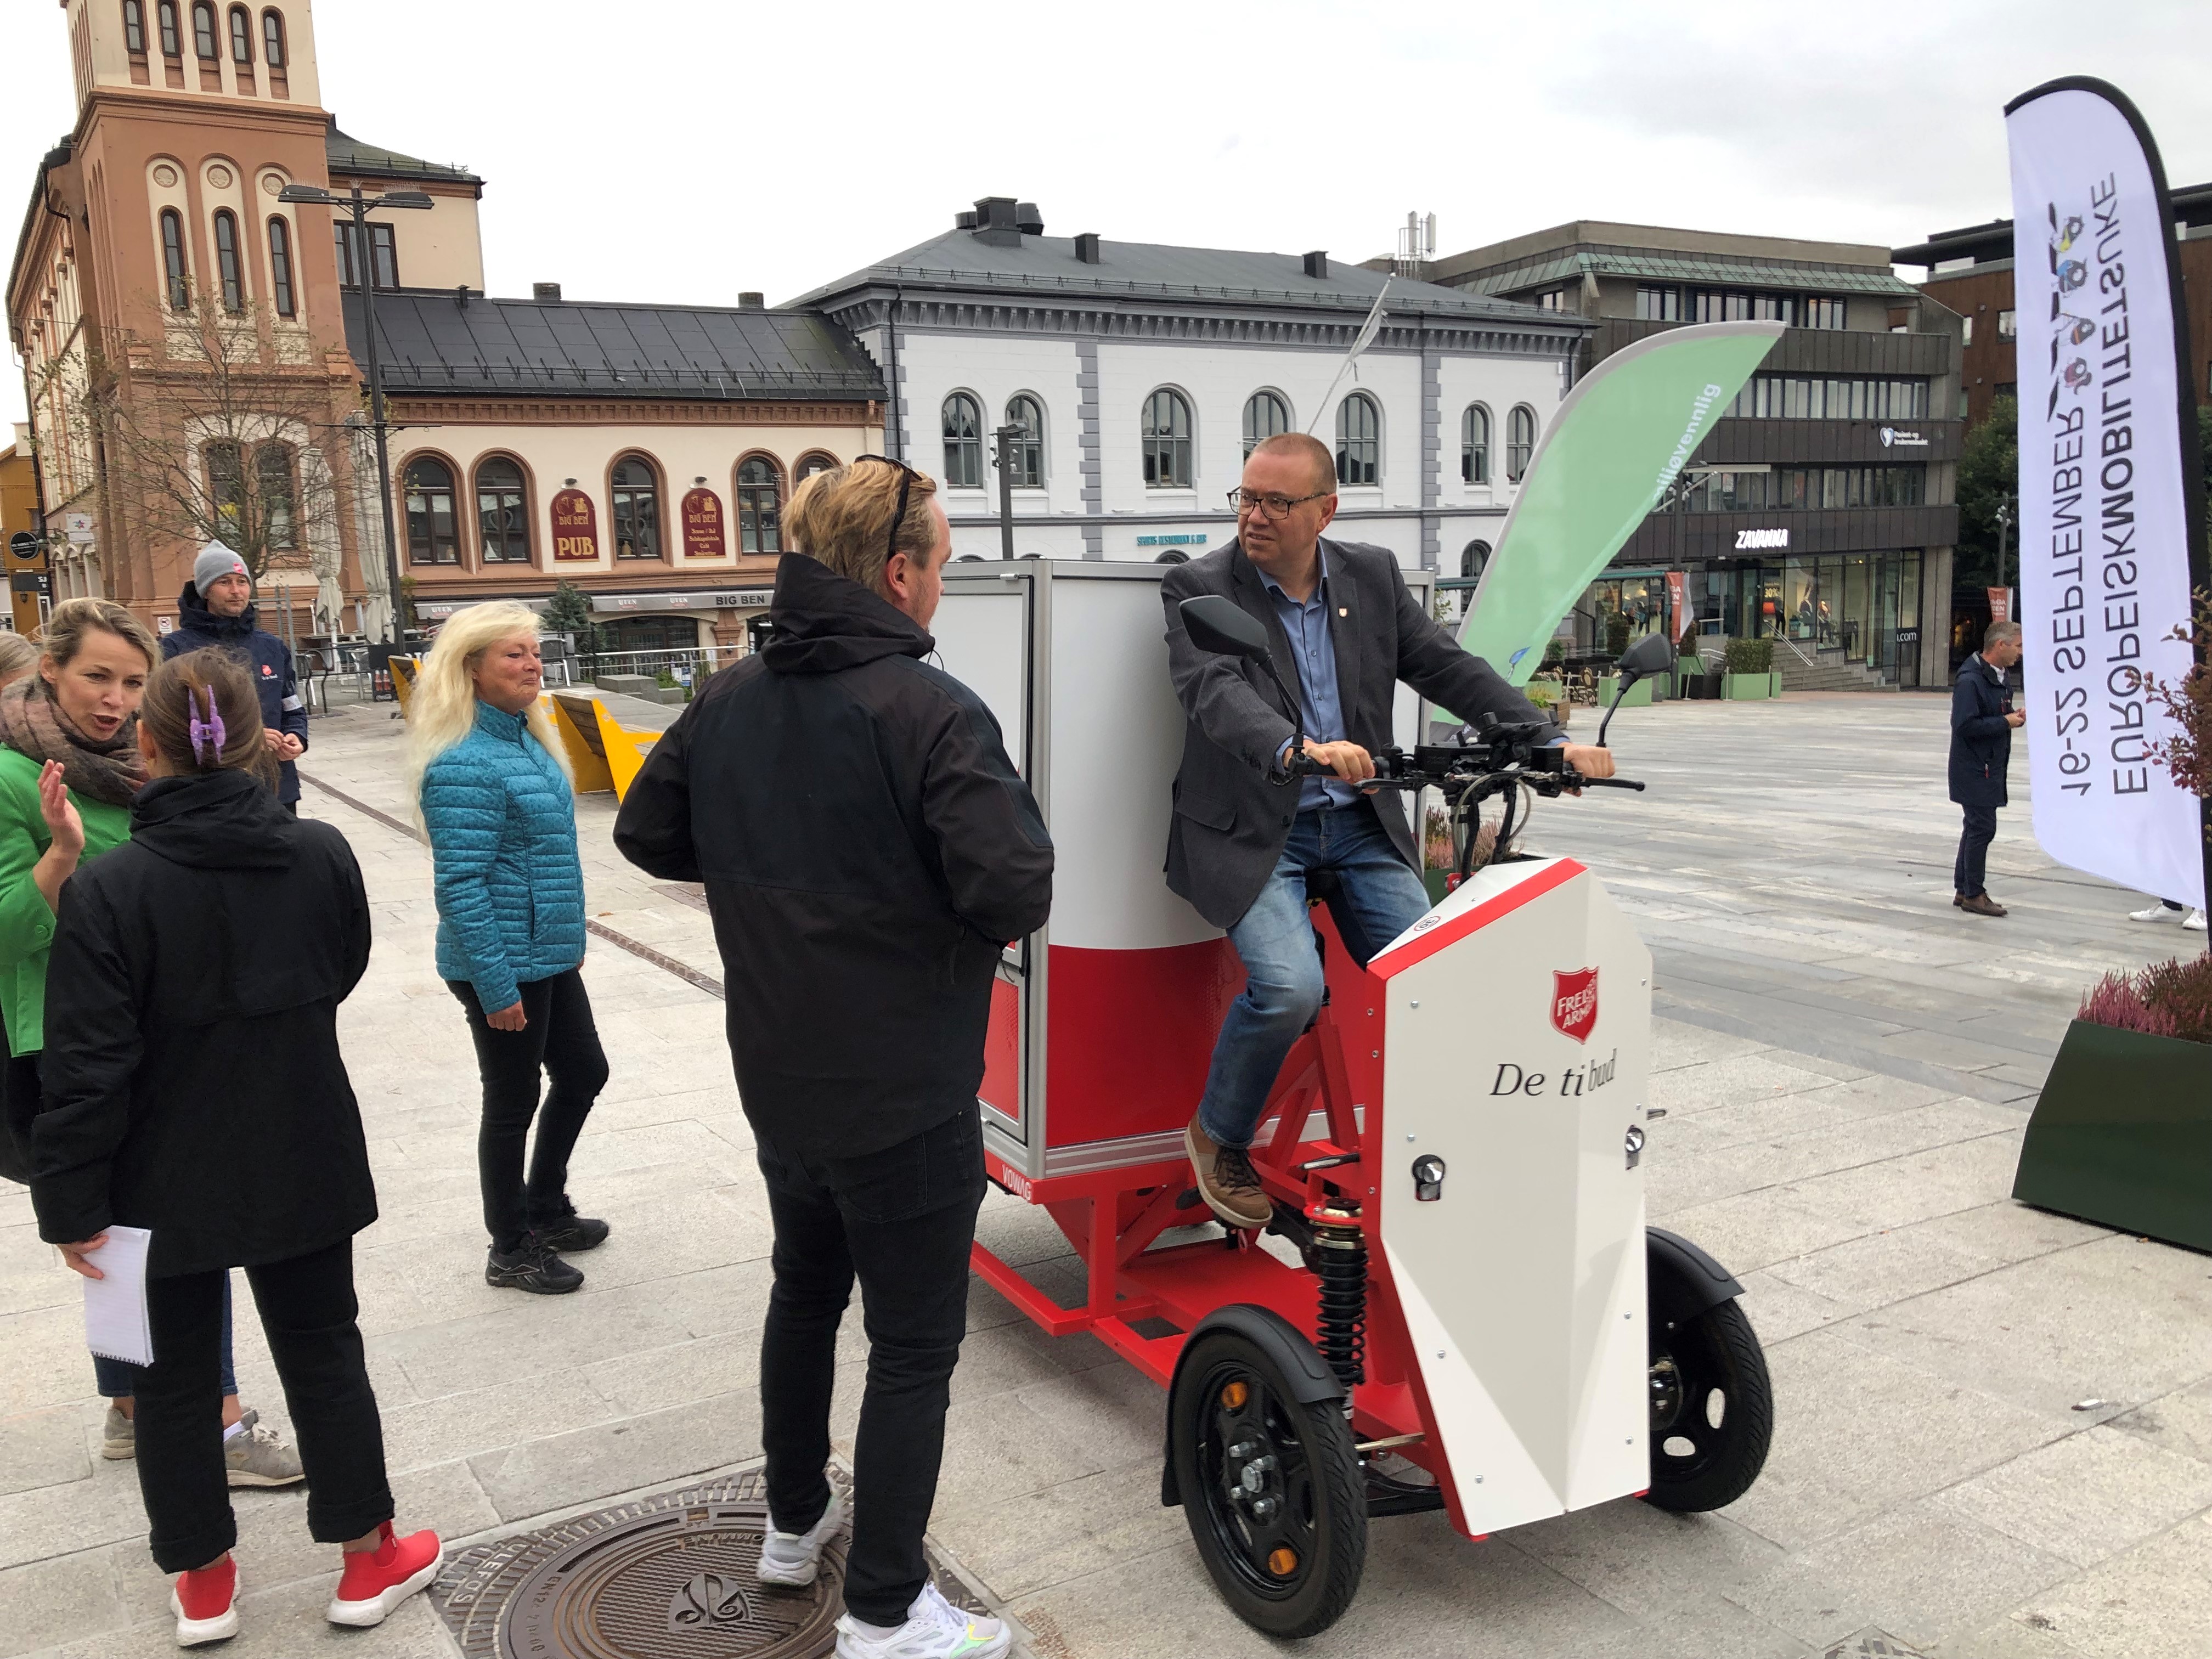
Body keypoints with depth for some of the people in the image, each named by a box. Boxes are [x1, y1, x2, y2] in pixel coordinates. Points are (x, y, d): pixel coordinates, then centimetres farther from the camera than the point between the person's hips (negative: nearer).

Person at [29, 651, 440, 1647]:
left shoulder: (107, 891, -19)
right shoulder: (323, 856, -11)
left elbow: (88, 1067, -17)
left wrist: (71, 1200, -7)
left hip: (167, 1180, -2)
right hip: (304, 1163, 2)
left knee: (176, 1372, 17)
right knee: (322, 1350, 16)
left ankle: (202, 1581, 31)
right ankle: (368, 1559, 27)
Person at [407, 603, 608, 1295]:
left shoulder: (527, 738, 7)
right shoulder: (465, 764, -21)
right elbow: (462, 887, -23)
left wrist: (568, 939, 20)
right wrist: (495, 988, -22)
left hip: (549, 955, 9)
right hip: (504, 967, -9)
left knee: (583, 1074, 19)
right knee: (513, 1102, 5)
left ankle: (545, 1211, 38)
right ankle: (510, 1251, 24)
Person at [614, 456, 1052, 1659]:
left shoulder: (729, 701, -1)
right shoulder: (930, 712, -22)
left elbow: (646, 832, 9)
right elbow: (1014, 893, -29)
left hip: (777, 1082, 7)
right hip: (905, 1096, -7)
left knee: (806, 1289, 26)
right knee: (914, 1345, 8)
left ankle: (793, 1522, 43)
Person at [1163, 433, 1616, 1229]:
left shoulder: (1374, 574, 8)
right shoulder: (1199, 587, -6)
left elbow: (1447, 668, 6)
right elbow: (1214, 691, -24)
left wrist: (1550, 741, -7)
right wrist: (1295, 751, -44)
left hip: (1360, 826, 5)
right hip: (1252, 831, -4)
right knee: (1289, 987, -24)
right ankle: (1217, 1137, 3)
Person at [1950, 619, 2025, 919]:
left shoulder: (1997, 676, 12)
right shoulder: (1970, 680, -19)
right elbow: (1965, 725, -25)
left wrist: (2014, 715, 4)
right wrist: (2005, 722, -19)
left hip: (1990, 766, 10)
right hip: (1975, 768, -10)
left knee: (1977, 827, 15)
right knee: (1982, 828, -6)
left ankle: (1963, 890, 24)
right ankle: (1973, 895, 3)